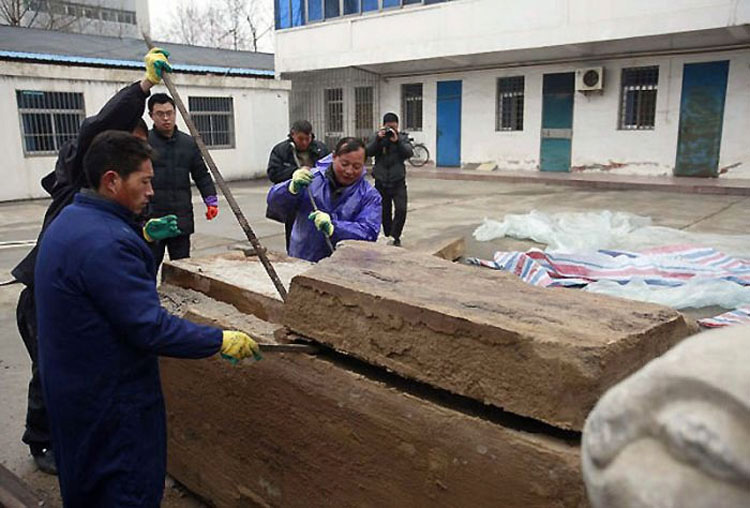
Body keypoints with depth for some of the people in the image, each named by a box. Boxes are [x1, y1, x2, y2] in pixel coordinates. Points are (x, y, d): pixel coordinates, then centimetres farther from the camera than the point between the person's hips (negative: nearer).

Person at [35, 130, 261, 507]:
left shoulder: (70, 220, 5)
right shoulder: (105, 242, -29)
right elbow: (150, 328, -30)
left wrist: (142, 239, 12)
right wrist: (221, 341, -22)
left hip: (72, 388, 10)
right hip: (111, 402, -10)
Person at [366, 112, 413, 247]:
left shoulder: (402, 137, 2)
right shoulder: (377, 137, 4)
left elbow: (409, 153, -13)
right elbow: (368, 152, -9)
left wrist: (397, 141, -25)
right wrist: (378, 139, -22)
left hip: (398, 181, -1)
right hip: (381, 181, 1)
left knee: (401, 210, -16)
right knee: (385, 212, 10)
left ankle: (395, 237, 0)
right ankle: (387, 237, 25)